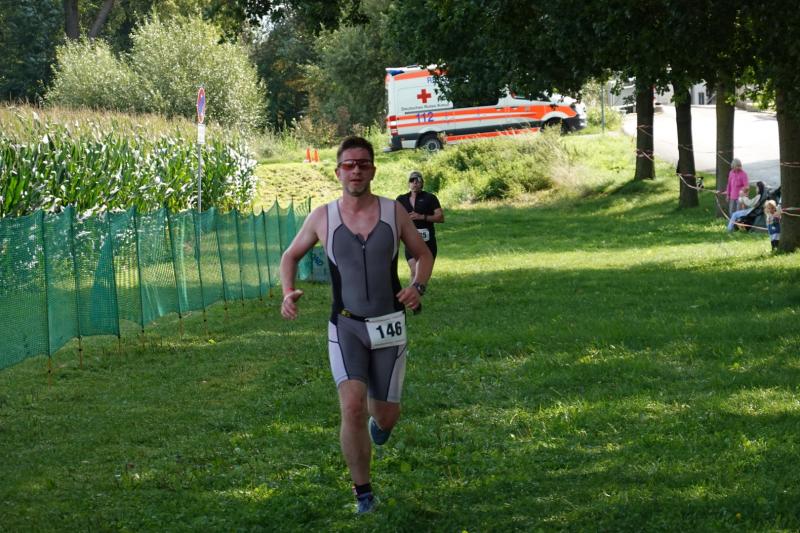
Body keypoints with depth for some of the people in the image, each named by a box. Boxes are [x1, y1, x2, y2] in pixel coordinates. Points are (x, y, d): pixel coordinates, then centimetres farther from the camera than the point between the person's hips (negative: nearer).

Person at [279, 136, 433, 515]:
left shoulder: (394, 212, -3)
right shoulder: (322, 218, -3)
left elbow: (423, 254, 10)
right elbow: (291, 256, 12)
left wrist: (417, 287, -10)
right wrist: (288, 292, -7)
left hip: (389, 327, 1)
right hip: (346, 326, -1)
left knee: (386, 416, 10)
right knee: (352, 407, -21)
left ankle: (379, 418, 51)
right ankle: (363, 493, -4)